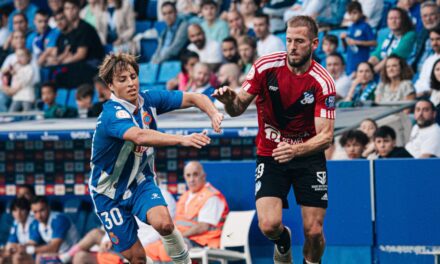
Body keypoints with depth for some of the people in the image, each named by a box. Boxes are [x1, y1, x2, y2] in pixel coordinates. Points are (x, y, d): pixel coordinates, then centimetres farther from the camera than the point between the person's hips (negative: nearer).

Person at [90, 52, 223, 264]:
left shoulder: (149, 100, -9)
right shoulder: (112, 114, -29)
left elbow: (193, 98, -3)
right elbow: (140, 136, -48)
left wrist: (214, 113, -25)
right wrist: (182, 140, -58)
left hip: (140, 182, 4)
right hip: (110, 192, -4)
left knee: (163, 223, -27)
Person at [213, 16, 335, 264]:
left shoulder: (323, 82, -16)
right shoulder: (266, 66, -11)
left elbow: (325, 136, -20)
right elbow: (238, 108, -1)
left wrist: (295, 150, -38)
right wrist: (229, 100, -26)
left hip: (308, 155, -1)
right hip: (270, 155, 1)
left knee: (314, 232, -7)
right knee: (269, 225, -17)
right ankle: (283, 243, 20)